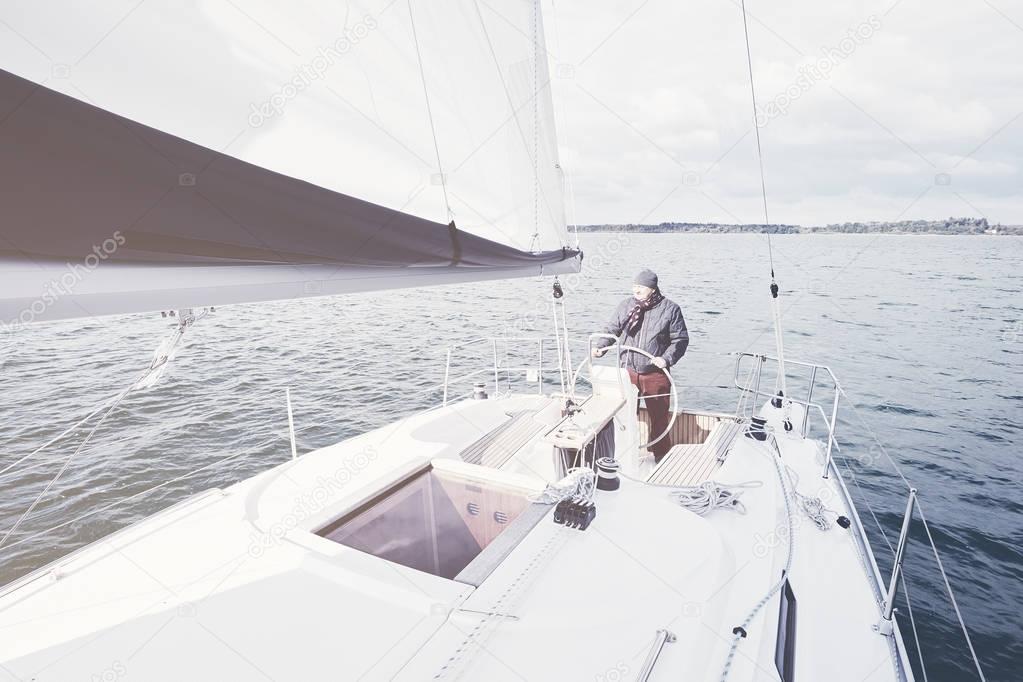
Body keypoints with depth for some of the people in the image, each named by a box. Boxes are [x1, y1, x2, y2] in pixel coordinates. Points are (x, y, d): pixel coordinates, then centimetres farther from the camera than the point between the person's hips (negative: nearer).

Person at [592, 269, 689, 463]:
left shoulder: (670, 309, -5)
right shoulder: (625, 306, 2)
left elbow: (680, 339, -3)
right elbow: (611, 331, 9)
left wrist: (667, 359, -18)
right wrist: (599, 347, -8)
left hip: (656, 375, -2)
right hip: (628, 371, 2)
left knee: (659, 416, 9)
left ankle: (661, 456, 26)